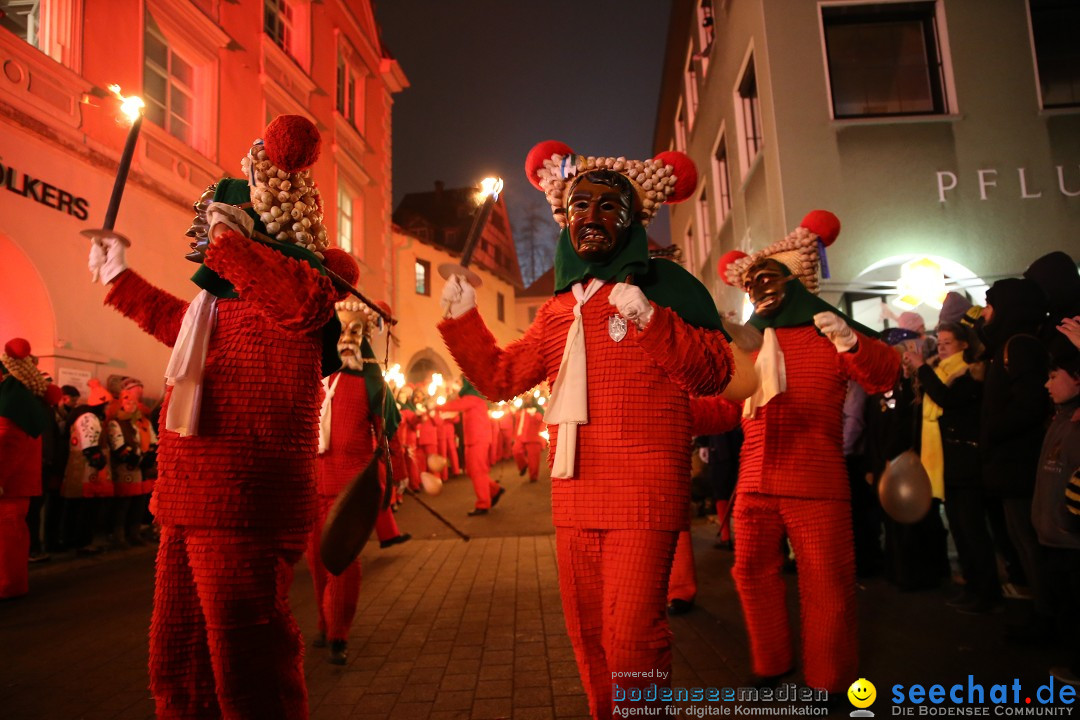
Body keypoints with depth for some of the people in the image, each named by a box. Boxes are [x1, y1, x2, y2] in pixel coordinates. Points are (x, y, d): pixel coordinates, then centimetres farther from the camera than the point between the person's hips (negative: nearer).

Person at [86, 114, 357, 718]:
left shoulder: (307, 275, -8)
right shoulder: (226, 295, 19)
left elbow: (306, 301, -34)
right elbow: (179, 324, 41)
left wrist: (227, 241, -22)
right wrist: (120, 277, 48)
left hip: (242, 510, -10)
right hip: (188, 507, 10)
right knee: (176, 668, 22)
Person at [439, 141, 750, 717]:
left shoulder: (662, 282, 0)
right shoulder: (558, 309, 17)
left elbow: (714, 372, -9)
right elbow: (499, 376, 20)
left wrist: (651, 320, -22)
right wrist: (461, 319, 9)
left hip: (643, 492, -6)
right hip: (574, 496, 6)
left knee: (631, 638, -10)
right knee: (588, 636, 15)